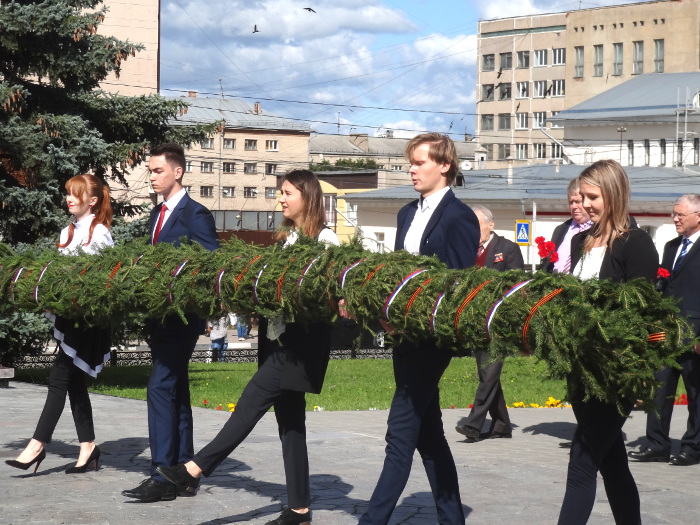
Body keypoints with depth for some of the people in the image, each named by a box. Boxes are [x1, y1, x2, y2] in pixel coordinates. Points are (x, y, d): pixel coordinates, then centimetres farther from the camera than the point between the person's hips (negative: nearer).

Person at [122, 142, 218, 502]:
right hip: (160, 317, 9)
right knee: (175, 391, 12)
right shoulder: (157, 214, 16)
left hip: (182, 317, -9)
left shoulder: (195, 215, -10)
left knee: (160, 387, -14)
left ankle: (162, 476, -14)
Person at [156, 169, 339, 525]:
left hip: (301, 341, -9)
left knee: (253, 401, -12)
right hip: (279, 337, 9)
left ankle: (196, 469, -14)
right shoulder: (285, 237, 18)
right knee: (289, 419, 7)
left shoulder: (325, 239, -5)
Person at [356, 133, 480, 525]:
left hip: (432, 339, -9)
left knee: (401, 435, -9)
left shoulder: (459, 217, -10)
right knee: (428, 432, 13)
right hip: (405, 335, 9)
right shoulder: (408, 214, 14)